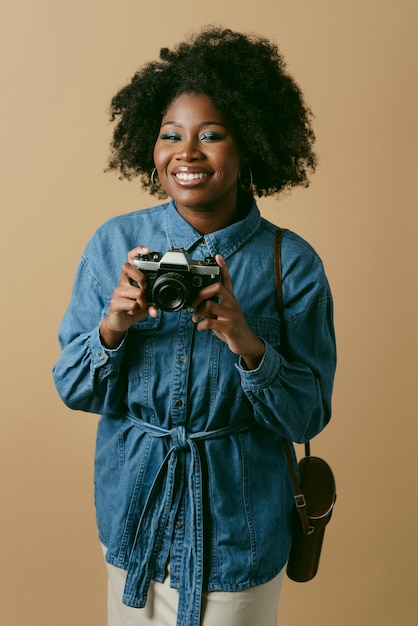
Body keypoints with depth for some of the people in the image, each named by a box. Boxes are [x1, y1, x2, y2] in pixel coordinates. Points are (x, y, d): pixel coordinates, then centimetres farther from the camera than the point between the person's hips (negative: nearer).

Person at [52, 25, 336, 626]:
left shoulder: (292, 262, -12)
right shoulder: (114, 243, -7)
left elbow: (309, 417, -11)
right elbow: (73, 390, -4)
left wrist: (248, 345, -28)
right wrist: (112, 327, -23)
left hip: (240, 528, -2)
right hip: (132, 514, 2)